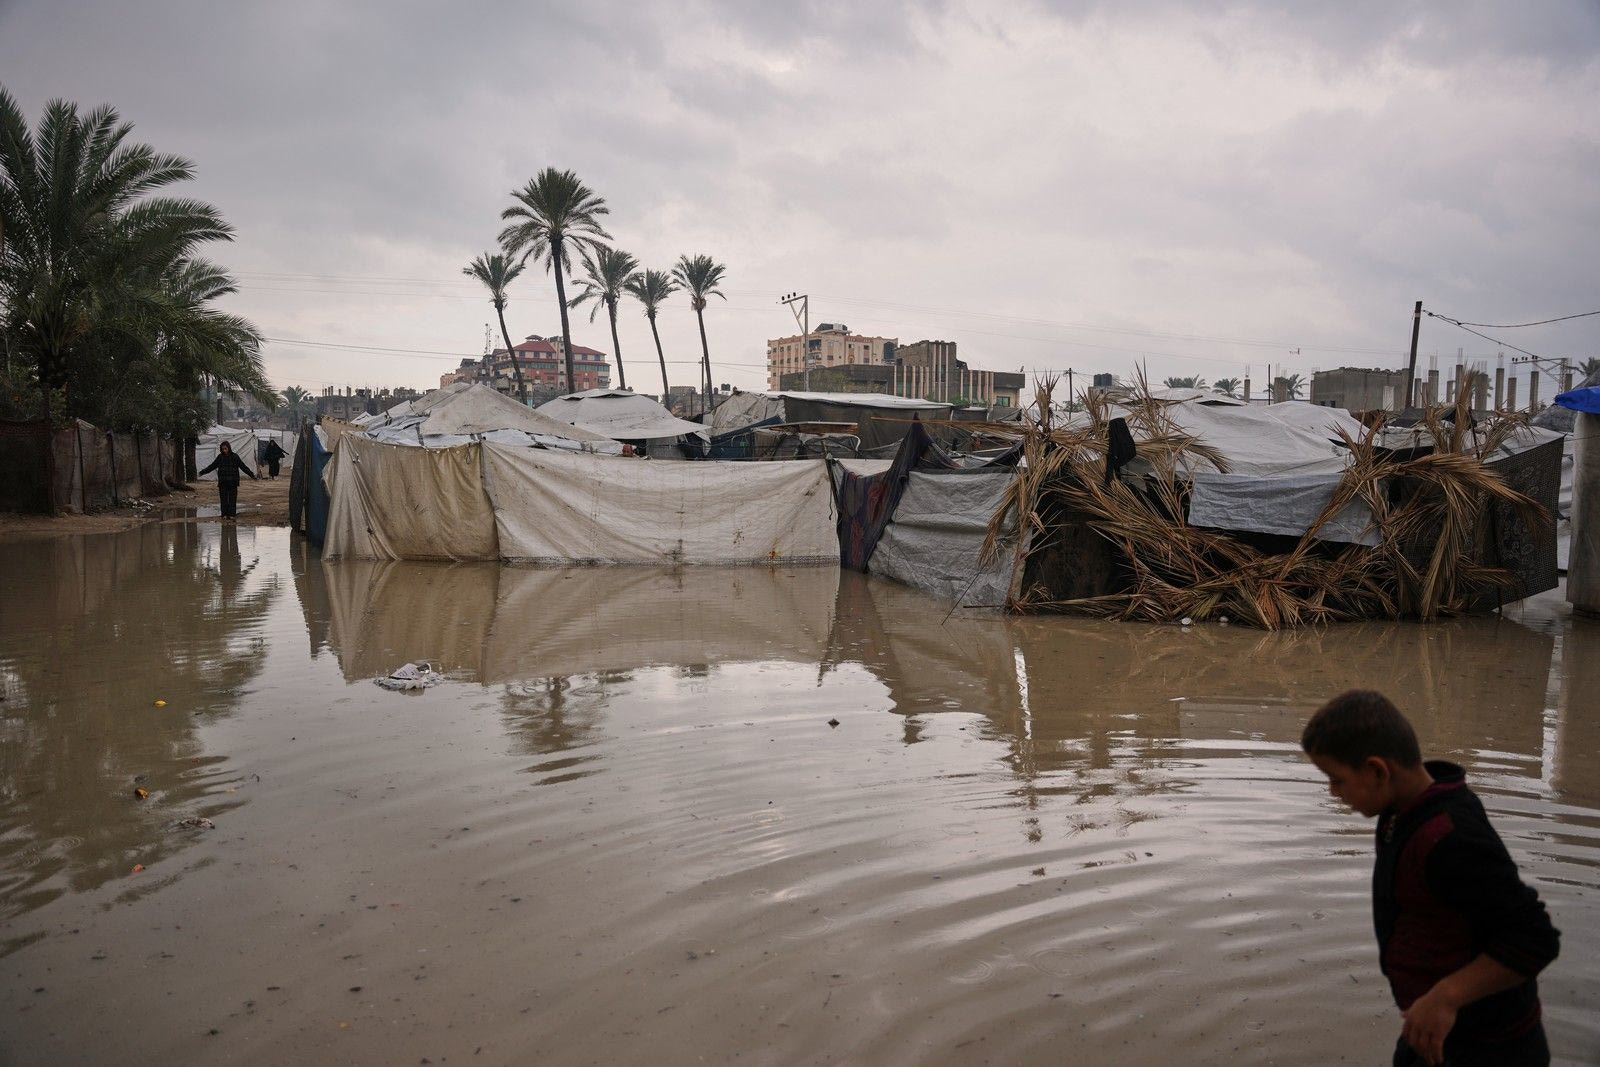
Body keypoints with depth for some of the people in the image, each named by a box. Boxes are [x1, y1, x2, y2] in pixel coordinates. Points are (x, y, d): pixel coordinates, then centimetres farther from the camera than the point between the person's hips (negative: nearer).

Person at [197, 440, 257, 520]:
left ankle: (231, 514, 5)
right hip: (222, 483, 2)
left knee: (232, 498, -1)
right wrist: (202, 472, 14)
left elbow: (243, 467, -1)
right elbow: (212, 466, 14)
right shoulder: (220, 457, 5)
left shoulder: (234, 457, -1)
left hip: (233, 482, -2)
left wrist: (252, 475, -4)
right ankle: (224, 514, 5)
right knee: (223, 498, 1)